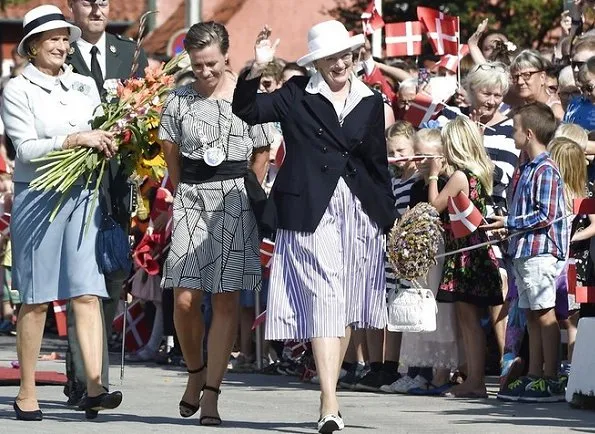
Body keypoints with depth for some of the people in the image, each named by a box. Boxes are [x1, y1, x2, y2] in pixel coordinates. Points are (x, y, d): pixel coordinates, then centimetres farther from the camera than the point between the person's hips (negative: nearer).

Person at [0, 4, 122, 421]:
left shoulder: (84, 86, 14)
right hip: (38, 196, -4)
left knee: (87, 292, -7)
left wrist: (106, 144, -1)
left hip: (83, 195, 4)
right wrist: (75, 139, -17)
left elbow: (99, 135, 22)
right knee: (36, 299, 1)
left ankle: (94, 385, -14)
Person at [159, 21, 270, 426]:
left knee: (226, 299, -5)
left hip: (236, 199, -2)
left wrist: (242, 195, 7)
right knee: (185, 299, -6)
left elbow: (262, 155, 6)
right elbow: (172, 153, 13)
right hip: (191, 197, 2)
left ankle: (211, 392, -2)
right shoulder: (179, 100, 5)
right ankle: (196, 370, 20)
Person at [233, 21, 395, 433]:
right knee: (323, 302, -13)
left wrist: (390, 218, 14)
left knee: (346, 308, 8)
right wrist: (257, 69, -19)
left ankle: (329, 393, 18)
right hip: (312, 211, -4)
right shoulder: (297, 95, 3)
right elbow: (247, 111, -5)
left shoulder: (372, 101, 12)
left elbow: (379, 163, 16)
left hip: (361, 213, 4)